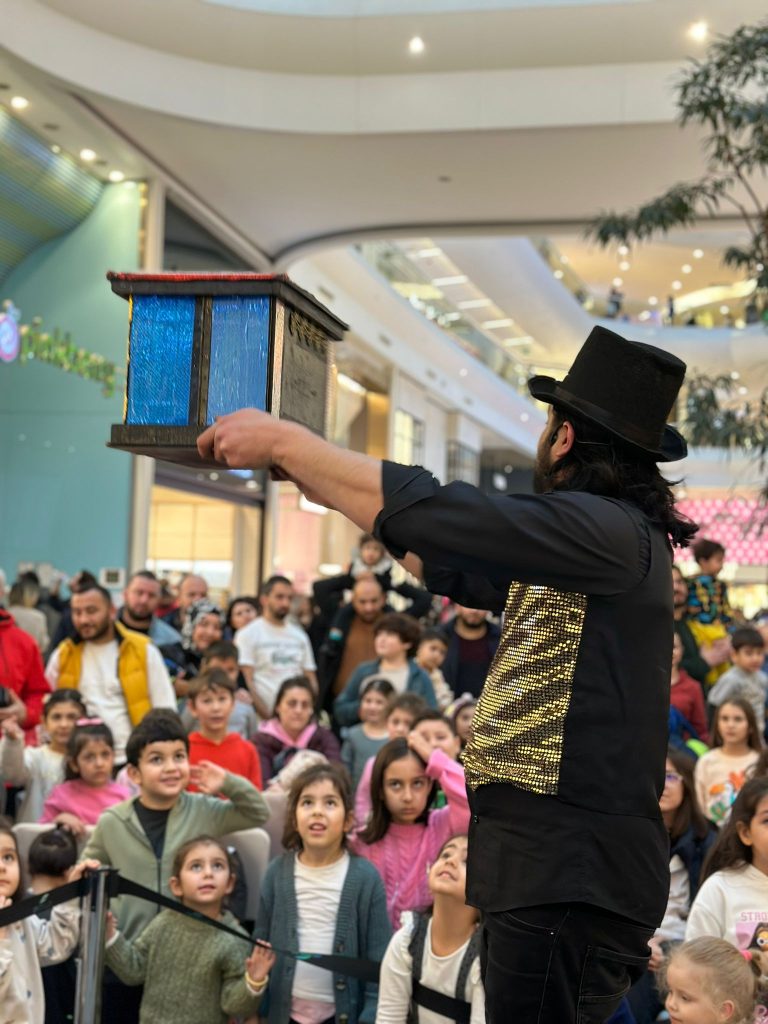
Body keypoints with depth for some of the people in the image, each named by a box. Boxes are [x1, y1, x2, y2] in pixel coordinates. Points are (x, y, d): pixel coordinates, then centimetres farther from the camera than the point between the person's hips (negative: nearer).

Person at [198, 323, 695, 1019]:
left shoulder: (609, 530, -16)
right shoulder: (582, 538, 14)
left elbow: (432, 514, -22)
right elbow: (450, 568, 24)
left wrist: (284, 441, -13)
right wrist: (337, 488, 24)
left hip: (571, 876, -9)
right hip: (543, 862, 9)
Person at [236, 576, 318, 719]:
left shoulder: (300, 635, 17)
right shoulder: (248, 634, 1)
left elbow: (311, 680, 16)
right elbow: (247, 682, -6)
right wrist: (268, 717, -15)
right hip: (264, 718, -4)